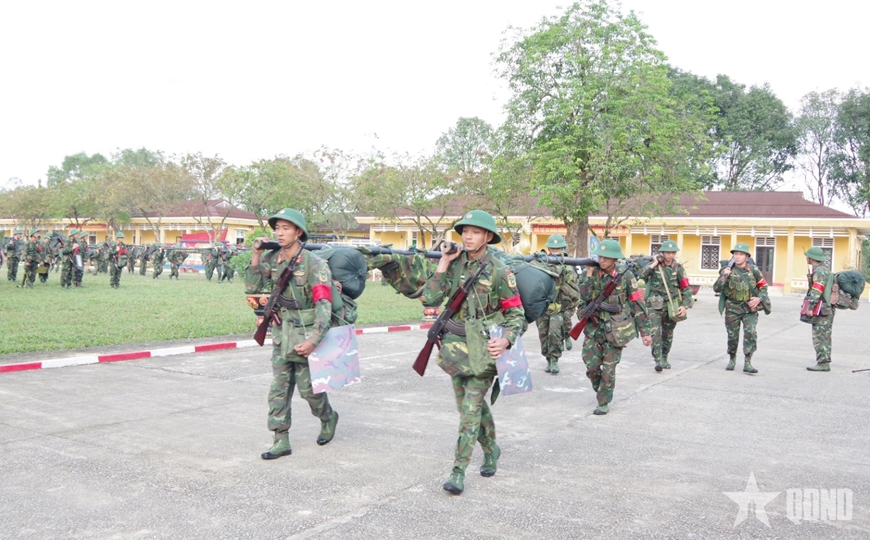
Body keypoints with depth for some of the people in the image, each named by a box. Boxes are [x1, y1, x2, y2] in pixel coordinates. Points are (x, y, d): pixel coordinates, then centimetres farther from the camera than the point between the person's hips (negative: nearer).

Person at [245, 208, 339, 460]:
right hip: (281, 333, 6)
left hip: (306, 335, -5)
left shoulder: (314, 264, -17)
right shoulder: (272, 259, 2)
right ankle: (281, 441, 12)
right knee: (279, 388, 5)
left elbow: (324, 304, -22)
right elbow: (253, 286, 4)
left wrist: (314, 340, -31)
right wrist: (256, 255, -9)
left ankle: (328, 418, 33)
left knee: (308, 387, 4)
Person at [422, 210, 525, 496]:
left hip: (483, 348, -5)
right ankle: (491, 449, 39)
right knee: (473, 404, 17)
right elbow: (429, 299, -4)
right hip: (457, 345, 5)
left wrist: (506, 340, -25)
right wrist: (443, 264, -8)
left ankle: (458, 472, -2)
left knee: (471, 408, -8)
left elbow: (516, 315, -7)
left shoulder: (499, 272, -10)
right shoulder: (455, 265, 4)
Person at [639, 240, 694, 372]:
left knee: (668, 334, 12)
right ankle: (658, 361, -13)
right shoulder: (654, 265, -3)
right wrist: (653, 265, -17)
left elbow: (686, 288, 2)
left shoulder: (678, 268, 2)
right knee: (655, 332, -15)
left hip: (671, 305, 3)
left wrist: (685, 306, -7)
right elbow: (641, 276, -17)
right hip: (655, 305, -2)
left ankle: (664, 358, 28)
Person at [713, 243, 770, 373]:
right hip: (732, 308, 0)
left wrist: (759, 298, -6)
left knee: (751, 333, -14)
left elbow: (763, 286, 10)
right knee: (732, 336, 9)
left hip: (749, 308, 0)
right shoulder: (728, 270, -4)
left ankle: (747, 363, -9)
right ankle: (732, 359, 30)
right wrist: (724, 276, -25)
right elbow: (716, 289, -10)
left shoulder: (753, 270, -2)